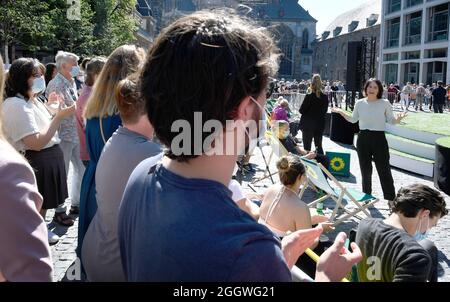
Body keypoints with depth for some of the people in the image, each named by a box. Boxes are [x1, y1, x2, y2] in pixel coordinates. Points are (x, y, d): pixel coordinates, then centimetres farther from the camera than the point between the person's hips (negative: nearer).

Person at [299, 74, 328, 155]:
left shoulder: (309, 96, -15)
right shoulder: (325, 97, -3)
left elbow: (302, 111, -11)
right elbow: (325, 111, 6)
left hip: (308, 125, -4)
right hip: (320, 125, 4)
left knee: (307, 146, 5)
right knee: (319, 146, 15)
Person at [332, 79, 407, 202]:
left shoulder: (385, 103, -4)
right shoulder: (359, 103, 3)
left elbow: (391, 120, 1)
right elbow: (353, 120, 17)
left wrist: (399, 119, -19)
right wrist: (341, 113, 6)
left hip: (379, 138, -3)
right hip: (363, 138, 3)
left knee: (384, 170, -2)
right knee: (365, 170, 12)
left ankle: (391, 199, 6)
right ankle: (366, 196, 27)